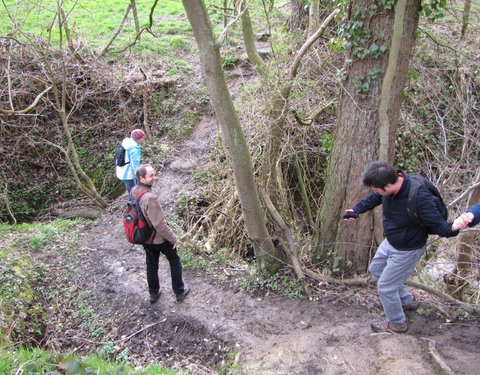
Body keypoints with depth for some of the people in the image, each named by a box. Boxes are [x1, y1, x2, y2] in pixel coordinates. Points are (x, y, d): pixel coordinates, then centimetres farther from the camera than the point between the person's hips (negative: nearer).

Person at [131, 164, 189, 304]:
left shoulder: (133, 191, -7)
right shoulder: (150, 198, -34)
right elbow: (160, 224, -30)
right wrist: (173, 238, -16)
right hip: (159, 238, -7)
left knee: (151, 265, 24)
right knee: (174, 261, 16)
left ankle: (154, 294, 40)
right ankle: (180, 292, 29)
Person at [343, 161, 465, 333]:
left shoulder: (419, 197, -39)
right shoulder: (392, 183, -17)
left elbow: (437, 224, -32)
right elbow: (374, 199, 4)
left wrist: (452, 228, -54)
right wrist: (356, 210, -8)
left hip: (407, 250, -8)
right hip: (390, 242, 8)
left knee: (386, 286, 5)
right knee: (376, 269, 28)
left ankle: (397, 323, 33)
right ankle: (408, 301, 46)